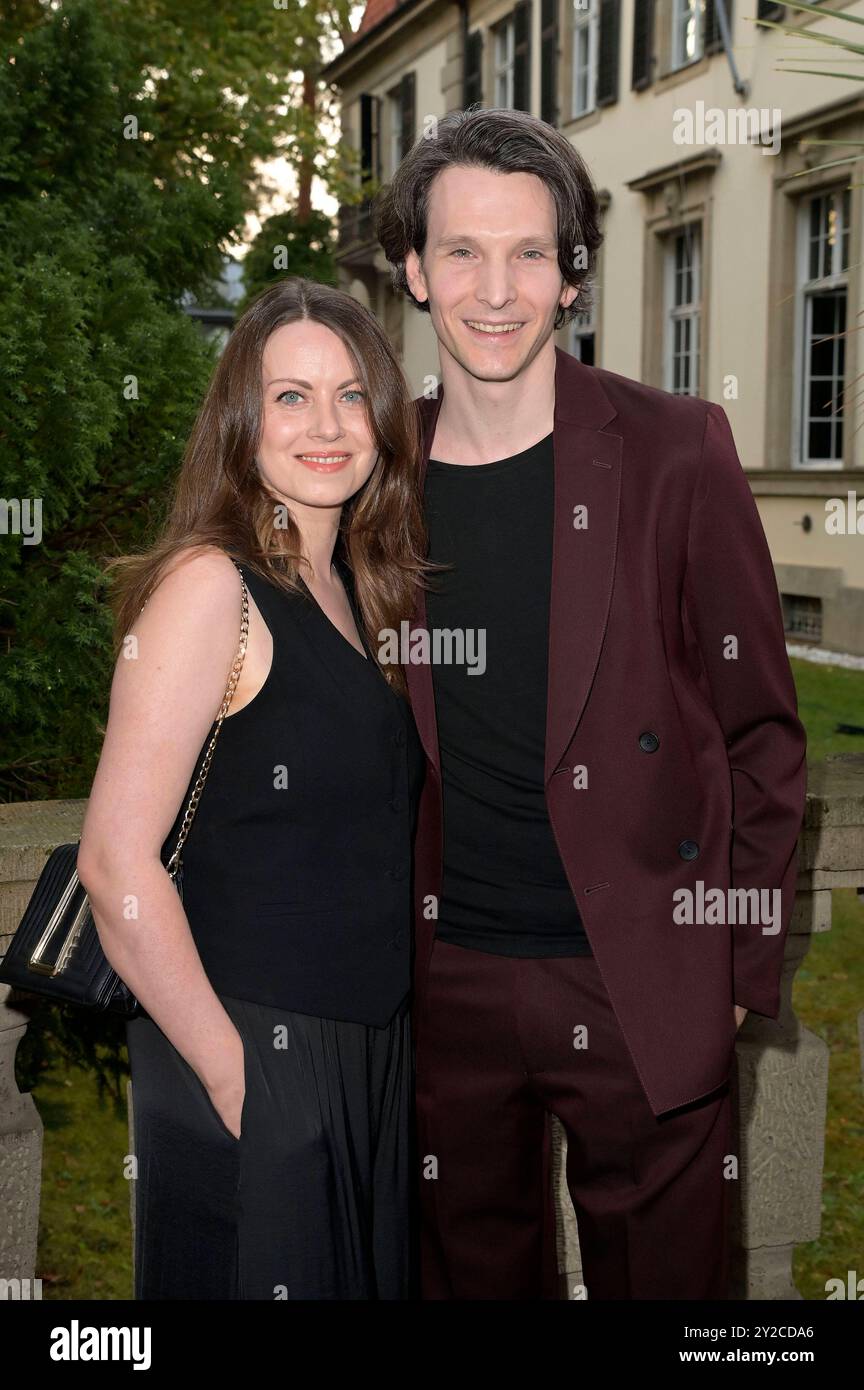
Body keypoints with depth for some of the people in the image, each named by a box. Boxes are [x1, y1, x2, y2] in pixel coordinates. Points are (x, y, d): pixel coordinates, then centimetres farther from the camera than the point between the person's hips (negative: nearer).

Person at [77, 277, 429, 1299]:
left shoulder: (356, 590, 8)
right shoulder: (209, 584, -16)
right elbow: (116, 862, -20)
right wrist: (230, 1070, -16)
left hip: (370, 1051, 8)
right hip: (252, 1052, -8)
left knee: (366, 1273, 20)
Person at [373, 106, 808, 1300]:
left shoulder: (674, 452, -9)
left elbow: (759, 730, -4)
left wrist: (746, 968, -5)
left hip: (642, 989, -3)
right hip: (449, 980, 3)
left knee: (661, 1275, 12)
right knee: (474, 1270, 19)